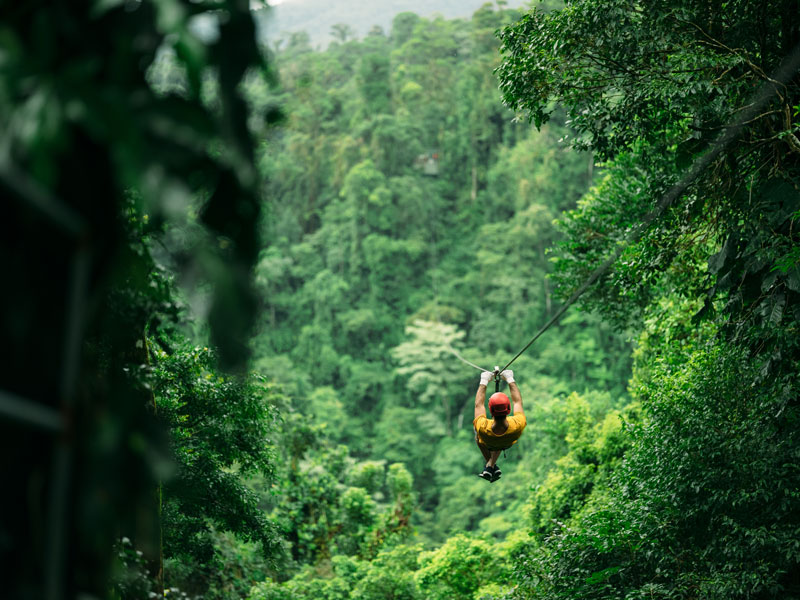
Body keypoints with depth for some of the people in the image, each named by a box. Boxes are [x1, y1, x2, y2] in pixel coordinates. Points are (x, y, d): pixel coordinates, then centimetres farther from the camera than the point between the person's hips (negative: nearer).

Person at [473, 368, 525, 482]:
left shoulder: (483, 428, -47)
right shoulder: (518, 425, -45)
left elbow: (478, 404, -29)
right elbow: (518, 401, -26)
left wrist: (484, 382, -17)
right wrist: (510, 380, -15)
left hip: (486, 444, -1)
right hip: (507, 444, 2)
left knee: (477, 434, 32)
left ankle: (490, 463, 27)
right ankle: (491, 465, 29)